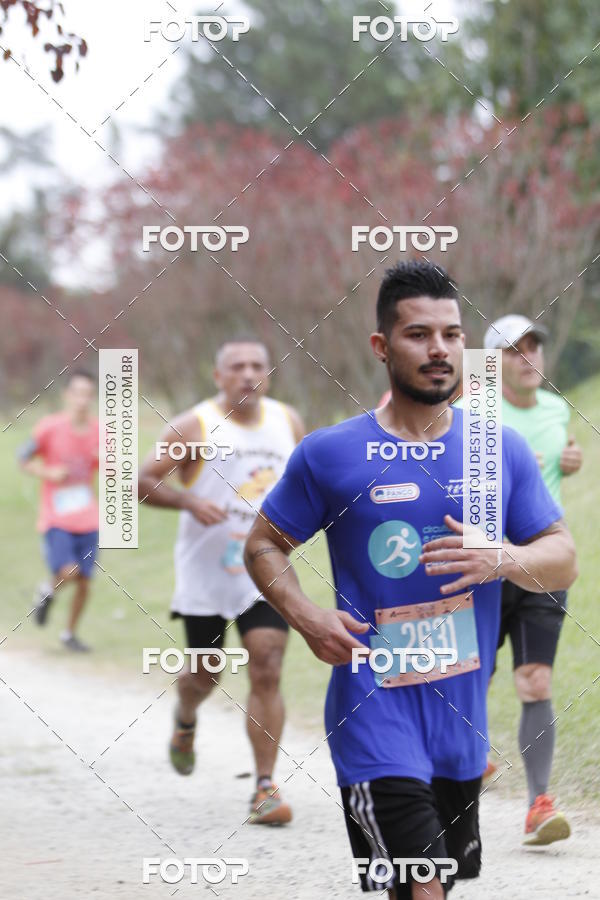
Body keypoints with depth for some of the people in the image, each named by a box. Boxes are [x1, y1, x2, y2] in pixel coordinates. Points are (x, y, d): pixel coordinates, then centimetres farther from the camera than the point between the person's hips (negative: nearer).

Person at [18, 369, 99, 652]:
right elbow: (23, 459, 0)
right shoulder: (50, 427, -10)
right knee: (68, 572, -21)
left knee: (84, 581, 4)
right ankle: (47, 591, 15)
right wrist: (49, 473, -16)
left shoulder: (98, 431, 2)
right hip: (56, 519, -4)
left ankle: (70, 633, 26)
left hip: (87, 520, 4)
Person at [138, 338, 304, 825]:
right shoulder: (195, 427, -9)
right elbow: (142, 482, -9)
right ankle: (185, 723, 50)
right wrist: (188, 500, -25)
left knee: (267, 672, -11)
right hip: (206, 572, -2)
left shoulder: (287, 421, 4)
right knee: (205, 674, 13)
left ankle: (266, 787, -8)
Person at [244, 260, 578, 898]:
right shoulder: (329, 454, -2)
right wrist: (306, 618, -11)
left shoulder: (503, 450, 6)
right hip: (374, 717, -4)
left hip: (462, 716, 4)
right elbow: (264, 544, 8)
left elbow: (563, 561, 7)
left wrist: (501, 561, -15)